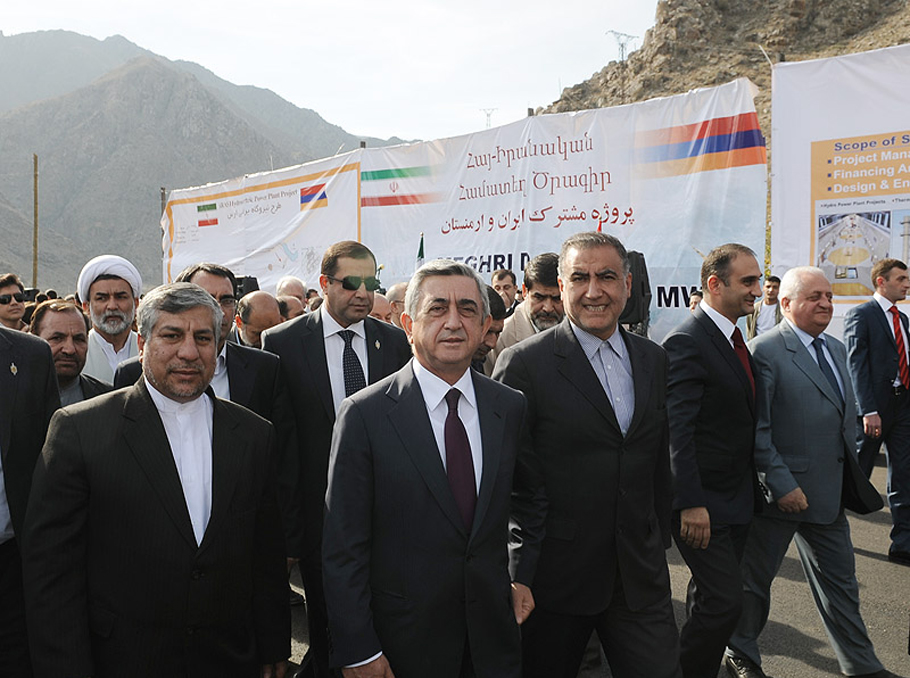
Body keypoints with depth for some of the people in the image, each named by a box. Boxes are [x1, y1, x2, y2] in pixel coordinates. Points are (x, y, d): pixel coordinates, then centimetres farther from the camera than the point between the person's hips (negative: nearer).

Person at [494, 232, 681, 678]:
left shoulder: (652, 359, 7)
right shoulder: (524, 363, -12)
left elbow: (658, 459, 14)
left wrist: (660, 541, 14)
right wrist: (519, 572, -11)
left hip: (640, 575, 4)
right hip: (556, 573, -4)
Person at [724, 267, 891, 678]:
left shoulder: (835, 349, 11)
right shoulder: (764, 351, -15)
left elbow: (846, 416, 20)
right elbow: (756, 428, -18)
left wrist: (852, 474, 14)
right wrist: (781, 483, -20)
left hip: (829, 491, 8)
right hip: (781, 490, -7)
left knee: (840, 580, 17)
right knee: (755, 578, 10)